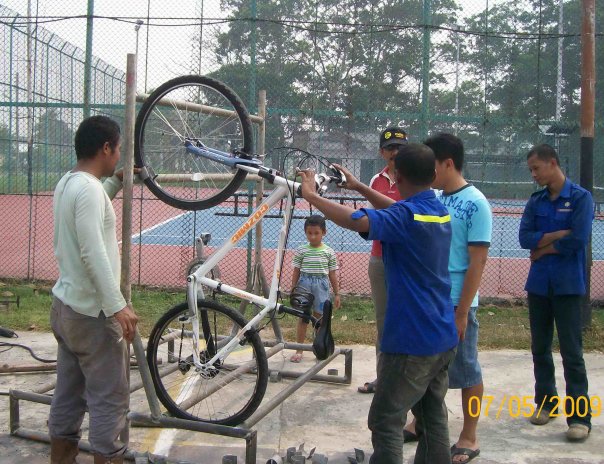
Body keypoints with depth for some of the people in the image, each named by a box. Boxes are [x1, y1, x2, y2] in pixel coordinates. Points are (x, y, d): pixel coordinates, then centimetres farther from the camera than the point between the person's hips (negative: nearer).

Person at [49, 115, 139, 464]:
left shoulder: (68, 183, 10)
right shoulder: (89, 188, -19)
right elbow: (93, 254, -27)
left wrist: (117, 181, 25)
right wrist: (118, 306, -27)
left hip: (65, 305, 10)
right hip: (92, 313, -10)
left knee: (69, 394, 16)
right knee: (110, 398, -3)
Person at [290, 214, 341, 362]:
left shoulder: (329, 252, 2)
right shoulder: (301, 250, 1)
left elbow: (332, 274, 6)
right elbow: (296, 272, 5)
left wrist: (337, 294, 6)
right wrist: (293, 290, 3)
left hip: (321, 285, 0)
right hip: (304, 284, 0)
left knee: (319, 318, 8)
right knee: (303, 318, 3)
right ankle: (299, 350, 9)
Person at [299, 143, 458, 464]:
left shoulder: (407, 217, -19)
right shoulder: (439, 211, 8)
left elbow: (357, 221, -34)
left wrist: (311, 195, -23)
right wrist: (359, 187, 26)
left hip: (412, 340, -9)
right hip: (443, 337, 9)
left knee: (385, 423, -1)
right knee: (433, 417, 18)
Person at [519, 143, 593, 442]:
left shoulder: (580, 198, -4)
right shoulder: (535, 201, 9)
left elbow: (578, 239, -16)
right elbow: (525, 238, -3)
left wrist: (543, 247, -4)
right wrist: (559, 234, -12)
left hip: (568, 285, -5)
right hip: (538, 284, 5)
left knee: (571, 352, -5)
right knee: (540, 348, 12)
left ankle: (579, 417, 0)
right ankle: (545, 403, 26)